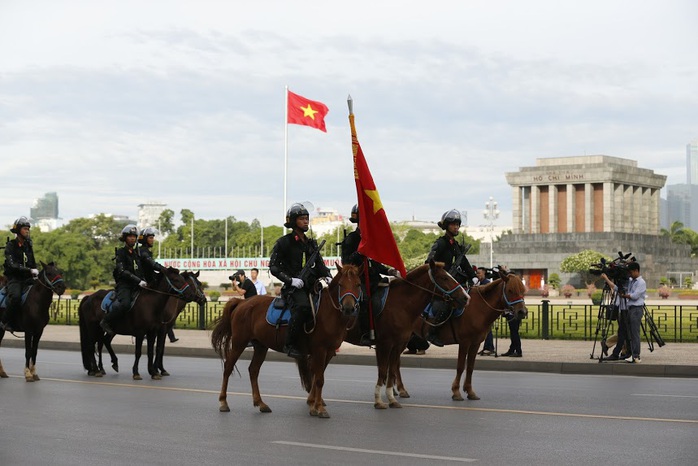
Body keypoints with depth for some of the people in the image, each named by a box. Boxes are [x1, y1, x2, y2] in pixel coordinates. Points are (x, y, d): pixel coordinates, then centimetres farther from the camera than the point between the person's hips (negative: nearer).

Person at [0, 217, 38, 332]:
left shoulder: (28, 245, 14)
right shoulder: (10, 246, -3)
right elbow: (12, 265, -17)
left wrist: (36, 271, 3)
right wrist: (30, 270, -26)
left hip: (27, 279, 6)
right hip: (14, 278, -6)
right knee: (15, 297, -33)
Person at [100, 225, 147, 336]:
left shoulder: (137, 253, 21)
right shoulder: (121, 253, -1)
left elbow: (142, 271, 27)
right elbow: (122, 271, -13)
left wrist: (144, 281, 6)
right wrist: (138, 281, -20)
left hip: (136, 286, 7)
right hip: (124, 285, -7)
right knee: (125, 304, -32)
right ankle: (105, 322, -16)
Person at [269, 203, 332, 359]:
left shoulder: (311, 243, 21)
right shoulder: (283, 242, 2)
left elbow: (320, 264, 22)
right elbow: (273, 266, -2)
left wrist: (327, 276, 0)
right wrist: (291, 280, -15)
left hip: (312, 286, 7)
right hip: (293, 287, -7)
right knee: (303, 306, -35)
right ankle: (290, 344, -27)